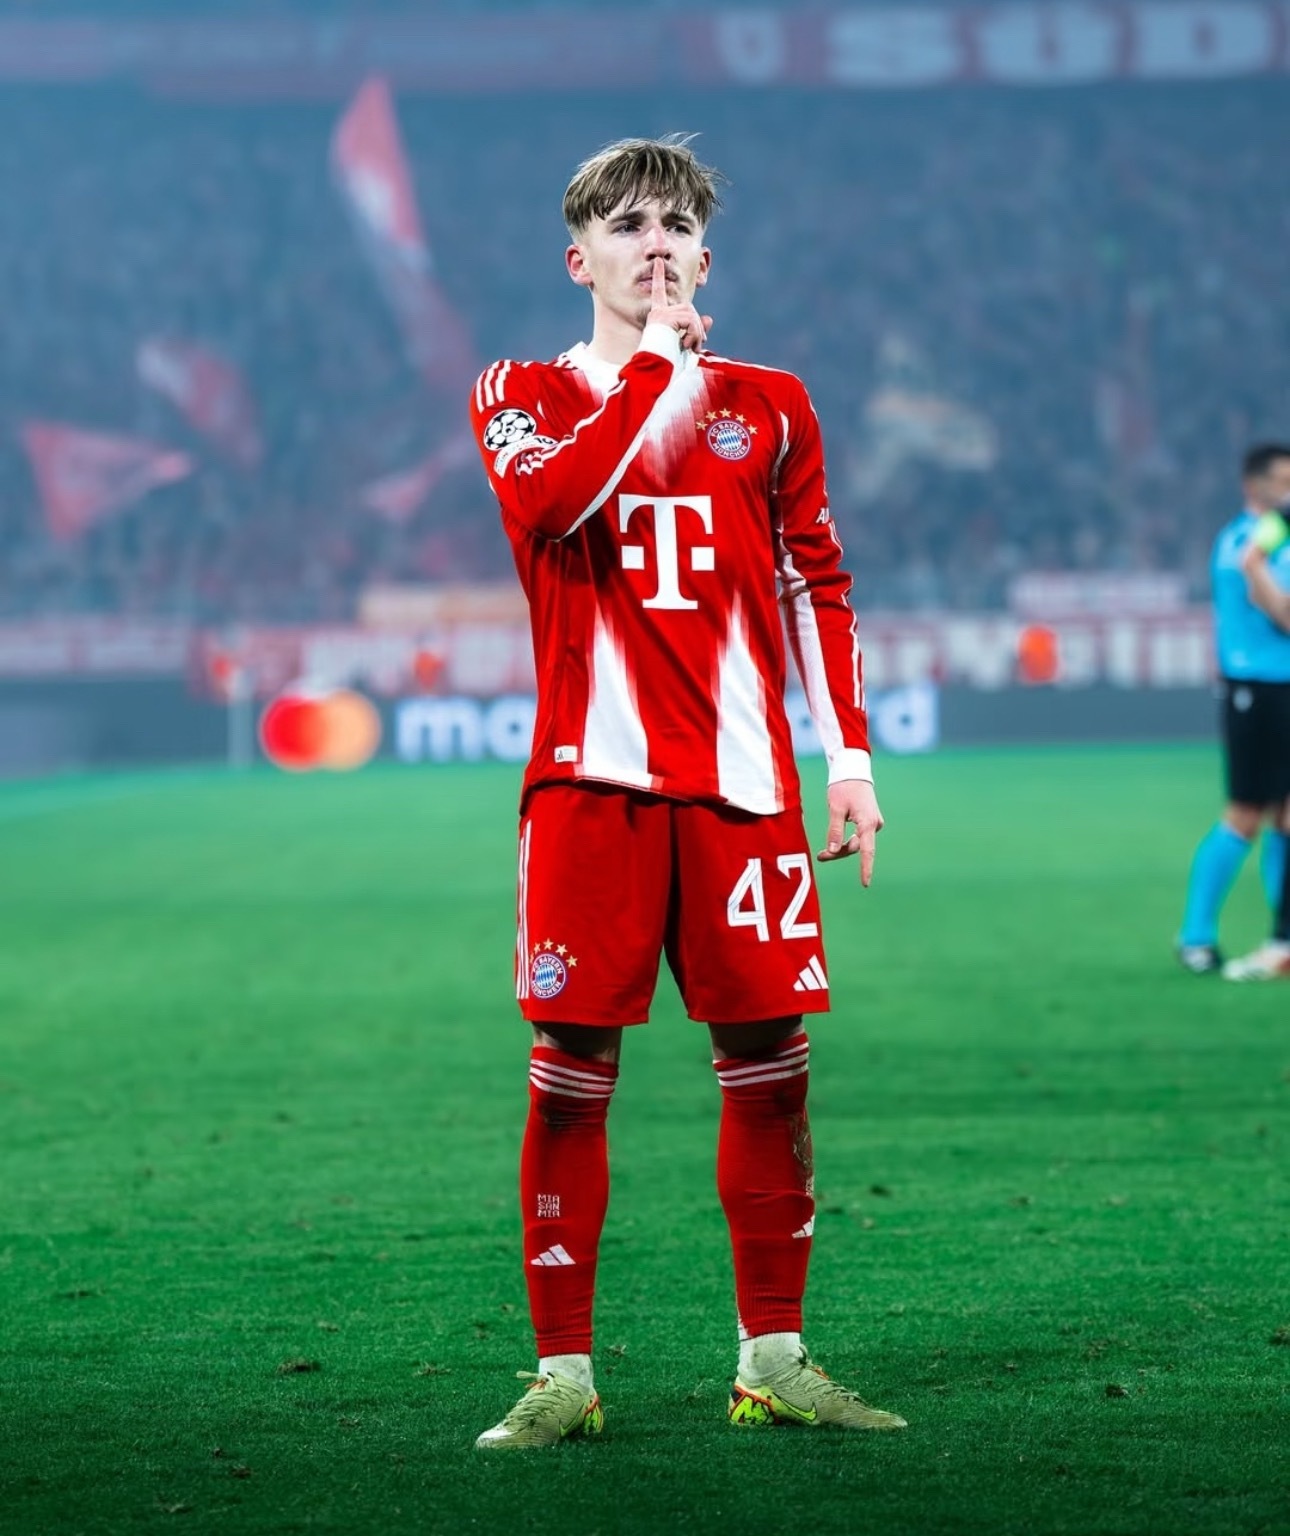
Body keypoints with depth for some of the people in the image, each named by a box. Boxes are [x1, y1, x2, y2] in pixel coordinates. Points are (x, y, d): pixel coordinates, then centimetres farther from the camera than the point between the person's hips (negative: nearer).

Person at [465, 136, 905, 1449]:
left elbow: (818, 586, 17)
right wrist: (652, 364, -8)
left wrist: (850, 751, 9)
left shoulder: (768, 405, 14)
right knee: (571, 1071, -4)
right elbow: (552, 501, -16)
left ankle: (774, 1364, 11)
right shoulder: (522, 395, 7)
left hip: (740, 783, 2)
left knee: (769, 1065, 1)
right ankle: (562, 1376, 2)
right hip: (591, 780, -2)